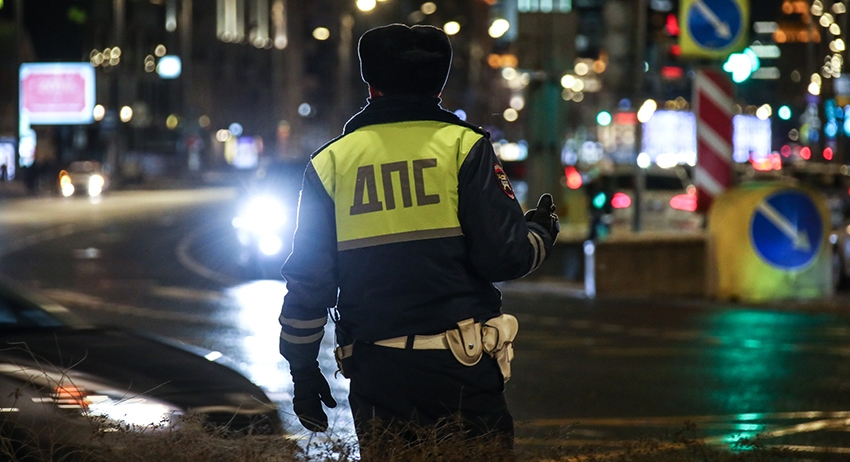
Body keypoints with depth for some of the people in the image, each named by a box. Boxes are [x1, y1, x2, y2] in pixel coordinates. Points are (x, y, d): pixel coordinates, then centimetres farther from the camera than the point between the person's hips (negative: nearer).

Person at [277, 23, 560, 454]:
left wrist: (302, 369, 16)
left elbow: (307, 281, 7)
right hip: (462, 369, -2)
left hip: (376, 374, 3)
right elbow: (504, 255, -8)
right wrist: (541, 233, 14)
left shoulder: (329, 162, 7)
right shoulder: (463, 146, -1)